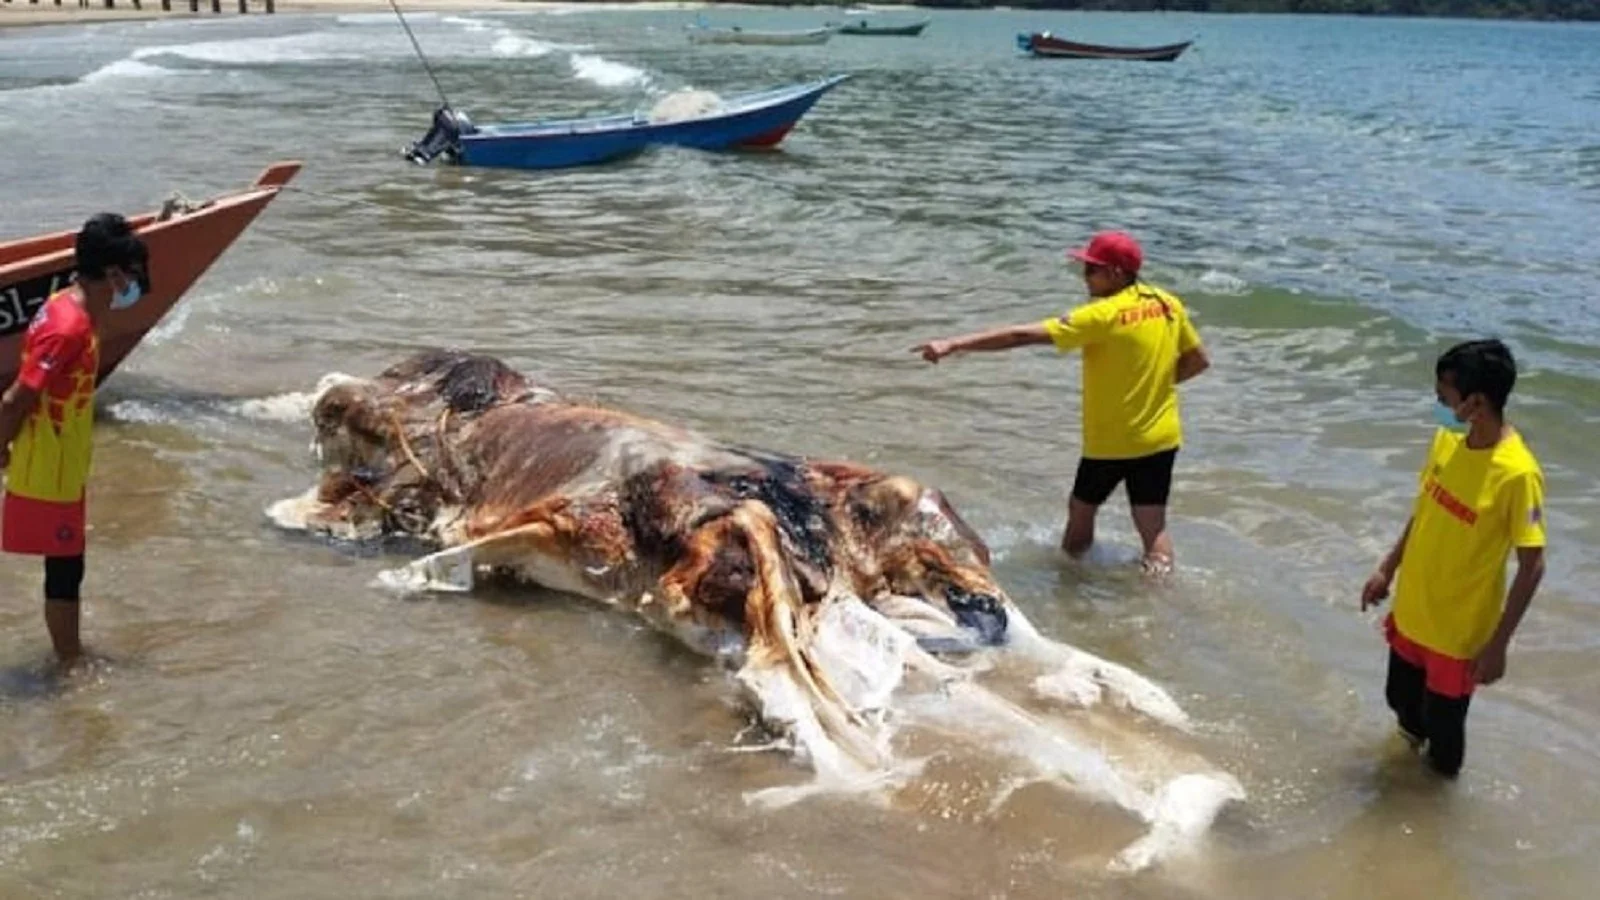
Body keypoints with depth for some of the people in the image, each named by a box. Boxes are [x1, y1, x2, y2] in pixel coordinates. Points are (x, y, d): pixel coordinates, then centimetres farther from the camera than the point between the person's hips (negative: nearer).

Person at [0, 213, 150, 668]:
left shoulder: (69, 307, 4)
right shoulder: (70, 328, -26)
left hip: (63, 471, 9)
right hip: (50, 476, -9)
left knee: (67, 567, 20)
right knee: (64, 570, 4)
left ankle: (71, 657, 33)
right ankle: (71, 665, 17)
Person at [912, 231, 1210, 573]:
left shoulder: (1103, 315, -19)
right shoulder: (1169, 304, 0)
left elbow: (1022, 335, -22)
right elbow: (1198, 361, 11)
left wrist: (953, 344, -22)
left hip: (1110, 442, -5)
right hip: (1162, 438, 5)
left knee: (1081, 512, 18)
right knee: (1154, 528, 9)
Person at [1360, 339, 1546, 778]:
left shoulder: (1517, 474, -28)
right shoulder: (1447, 439, -6)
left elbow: (1532, 566, -21)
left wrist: (1498, 644, -20)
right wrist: (1388, 569, 15)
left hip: (1459, 631, -6)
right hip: (1412, 611, 7)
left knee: (1442, 723, 12)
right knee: (1402, 700, 26)